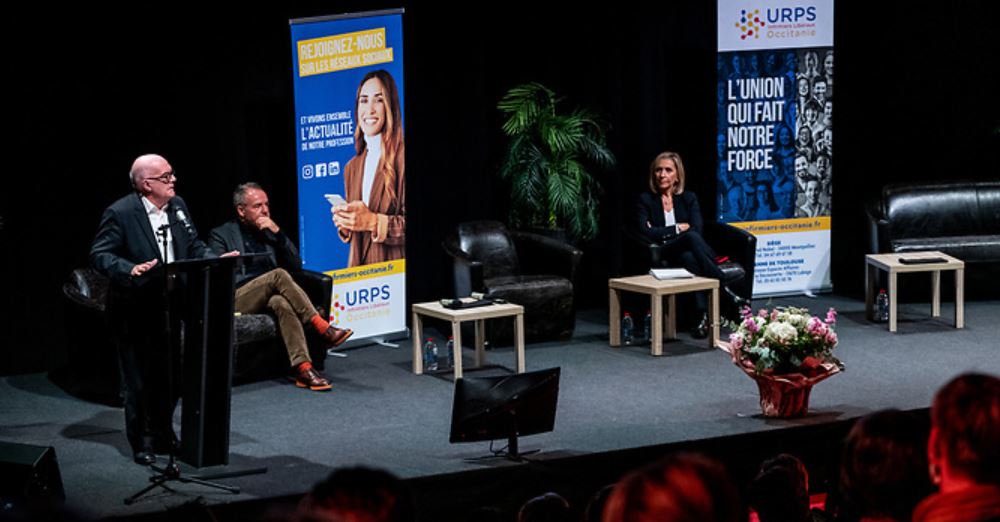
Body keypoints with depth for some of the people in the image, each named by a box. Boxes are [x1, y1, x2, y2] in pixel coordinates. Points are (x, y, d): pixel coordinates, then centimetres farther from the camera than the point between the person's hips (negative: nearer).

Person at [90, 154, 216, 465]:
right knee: (138, 379, 2)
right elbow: (99, 255, -14)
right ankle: (142, 443, 14)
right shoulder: (120, 213, -13)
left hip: (171, 307, 6)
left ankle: (163, 435, 30)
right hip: (135, 311, -6)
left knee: (172, 375, 13)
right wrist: (130, 270, -30)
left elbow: (193, 246, 13)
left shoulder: (177, 206, 6)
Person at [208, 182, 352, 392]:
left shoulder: (271, 232, 24)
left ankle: (303, 367, -50)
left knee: (282, 303, -35)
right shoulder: (221, 235, 11)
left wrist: (278, 233, 1)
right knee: (279, 275, -30)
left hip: (267, 298, 3)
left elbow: (296, 266, 13)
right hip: (236, 301, -3)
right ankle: (323, 328, -33)